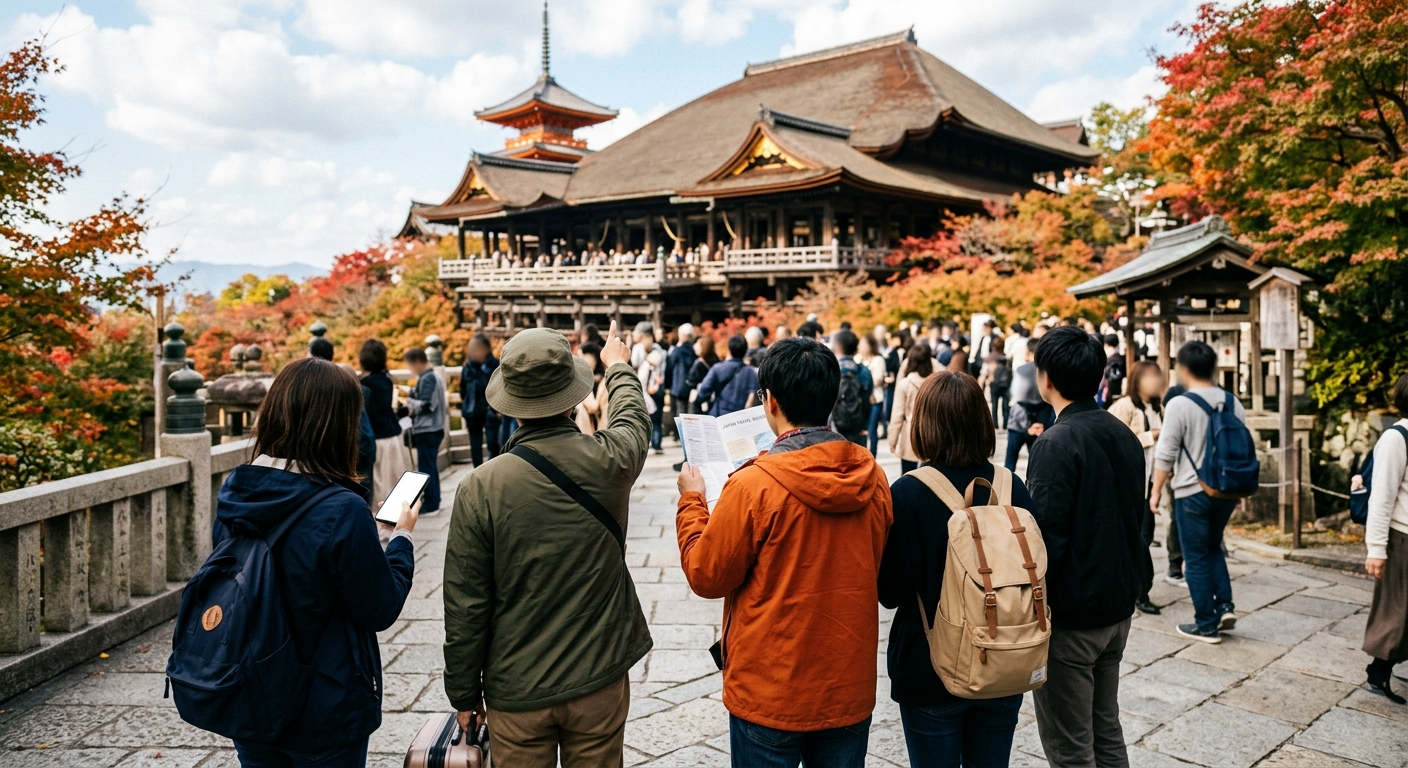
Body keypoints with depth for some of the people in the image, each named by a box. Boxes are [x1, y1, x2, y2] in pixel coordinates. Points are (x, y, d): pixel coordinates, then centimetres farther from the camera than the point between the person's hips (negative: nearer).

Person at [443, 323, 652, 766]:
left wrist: (464, 694, 4)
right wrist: (619, 367, 34)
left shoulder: (480, 488, -17)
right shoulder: (609, 461, -13)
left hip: (517, 693, -1)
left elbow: (465, 606, -11)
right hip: (599, 681, 1)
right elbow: (633, 418, 13)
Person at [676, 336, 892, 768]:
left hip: (770, 693, -4)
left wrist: (692, 501, 3)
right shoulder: (871, 477, -5)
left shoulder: (754, 484, -22)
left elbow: (707, 577, -11)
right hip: (850, 687, 5)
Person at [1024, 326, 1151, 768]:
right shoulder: (1124, 436, 6)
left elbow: (1048, 536, -23)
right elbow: (1135, 517, 14)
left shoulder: (1057, 443, -20)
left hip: (1070, 616, -8)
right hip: (1118, 607, 9)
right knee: (1107, 731, 22)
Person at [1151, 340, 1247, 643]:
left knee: (1197, 558, 6)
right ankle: (1225, 604, 14)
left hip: (1193, 492, -6)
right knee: (1213, 548, 24)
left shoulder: (1179, 405, -15)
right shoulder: (1232, 403, 3)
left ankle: (1206, 625, 13)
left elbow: (1165, 455, -13)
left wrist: (1157, 490, -1)